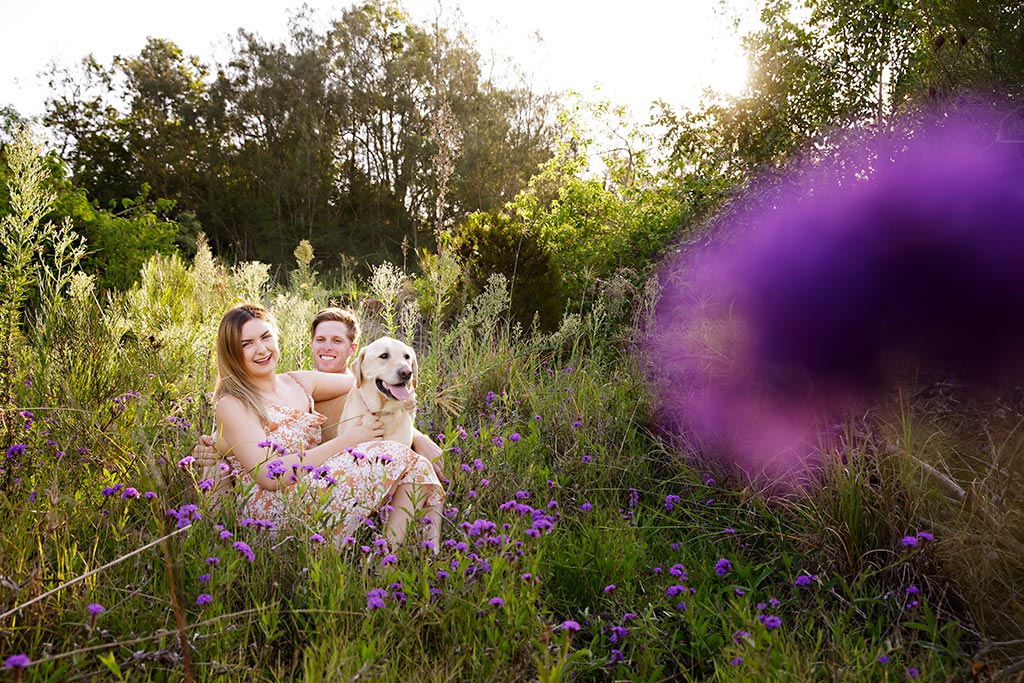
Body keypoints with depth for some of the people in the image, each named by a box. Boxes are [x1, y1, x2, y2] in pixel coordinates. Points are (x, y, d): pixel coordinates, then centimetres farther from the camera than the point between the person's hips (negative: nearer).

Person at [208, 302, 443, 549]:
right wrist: (345, 441, -14)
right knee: (394, 457, -18)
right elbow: (269, 475, -16)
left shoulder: (299, 382, 14)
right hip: (273, 507, -7)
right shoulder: (231, 405, -6)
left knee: (416, 465, -13)